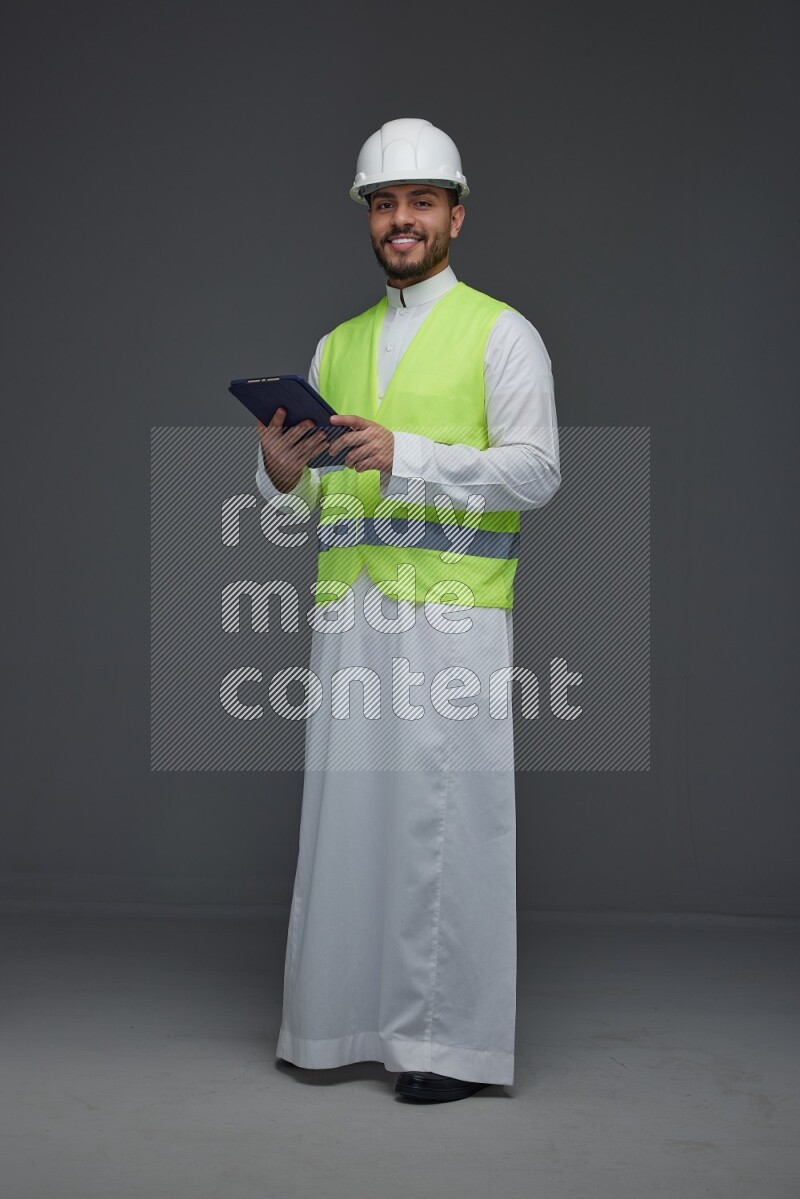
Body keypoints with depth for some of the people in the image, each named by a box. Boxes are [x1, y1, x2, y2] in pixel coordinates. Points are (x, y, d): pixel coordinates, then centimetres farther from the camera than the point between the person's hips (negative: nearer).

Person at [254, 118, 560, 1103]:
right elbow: (312, 492, 19)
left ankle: (452, 1040, 1)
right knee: (347, 805, 5)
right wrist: (281, 469, -5)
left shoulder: (501, 333, 3)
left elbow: (535, 469, -9)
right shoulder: (337, 345, 19)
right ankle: (345, 1020, 15)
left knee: (448, 812, -6)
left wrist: (405, 455, -19)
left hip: (452, 612, -5)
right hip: (348, 610, 5)